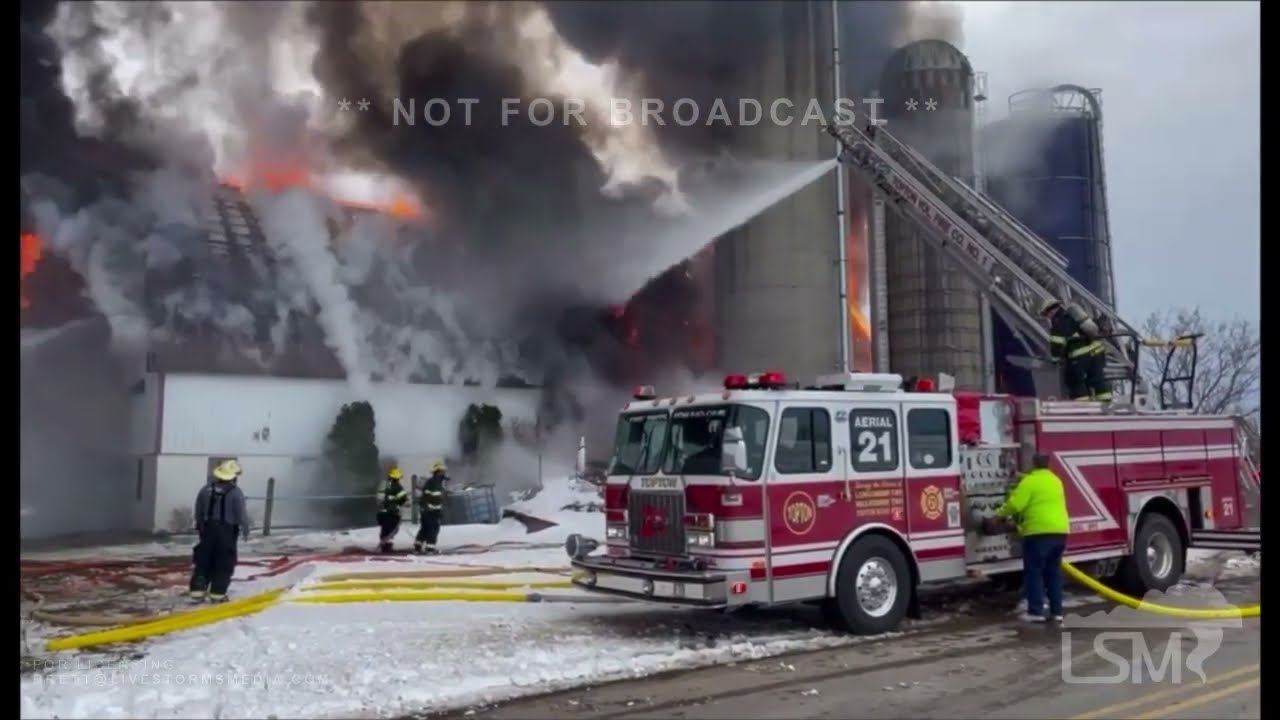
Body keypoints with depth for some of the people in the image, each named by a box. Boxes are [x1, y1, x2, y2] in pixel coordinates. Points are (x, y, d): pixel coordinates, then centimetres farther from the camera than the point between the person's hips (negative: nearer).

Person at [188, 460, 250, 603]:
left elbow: (198, 512, 11)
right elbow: (241, 513, -13)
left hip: (209, 529, 5)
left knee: (203, 560, 13)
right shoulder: (236, 492, -14)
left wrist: (199, 527, 24)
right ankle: (217, 594, 4)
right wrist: (245, 529, 1)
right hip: (227, 531, -5)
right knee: (223, 563, 3)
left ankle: (198, 591, 14)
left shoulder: (206, 489, 2)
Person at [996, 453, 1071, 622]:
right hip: (1060, 531, 7)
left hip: (1039, 531, -7)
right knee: (1054, 571, 14)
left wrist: (1000, 513, 7)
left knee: (1034, 571, 0)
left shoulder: (1030, 481, -6)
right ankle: (1056, 611, 14)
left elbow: (1015, 504, -11)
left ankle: (1035, 611, -1)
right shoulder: (1056, 480, 18)